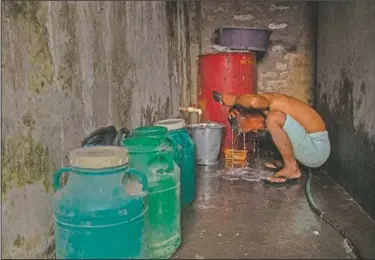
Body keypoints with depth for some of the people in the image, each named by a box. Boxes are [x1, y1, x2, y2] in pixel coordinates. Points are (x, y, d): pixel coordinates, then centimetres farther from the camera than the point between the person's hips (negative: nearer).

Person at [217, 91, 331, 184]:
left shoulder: (265, 99, -15)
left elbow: (254, 101, -39)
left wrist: (234, 100, -19)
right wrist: (236, 109, 9)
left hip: (316, 150, -10)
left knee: (274, 118, -25)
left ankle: (292, 168, -11)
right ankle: (286, 163, 17)